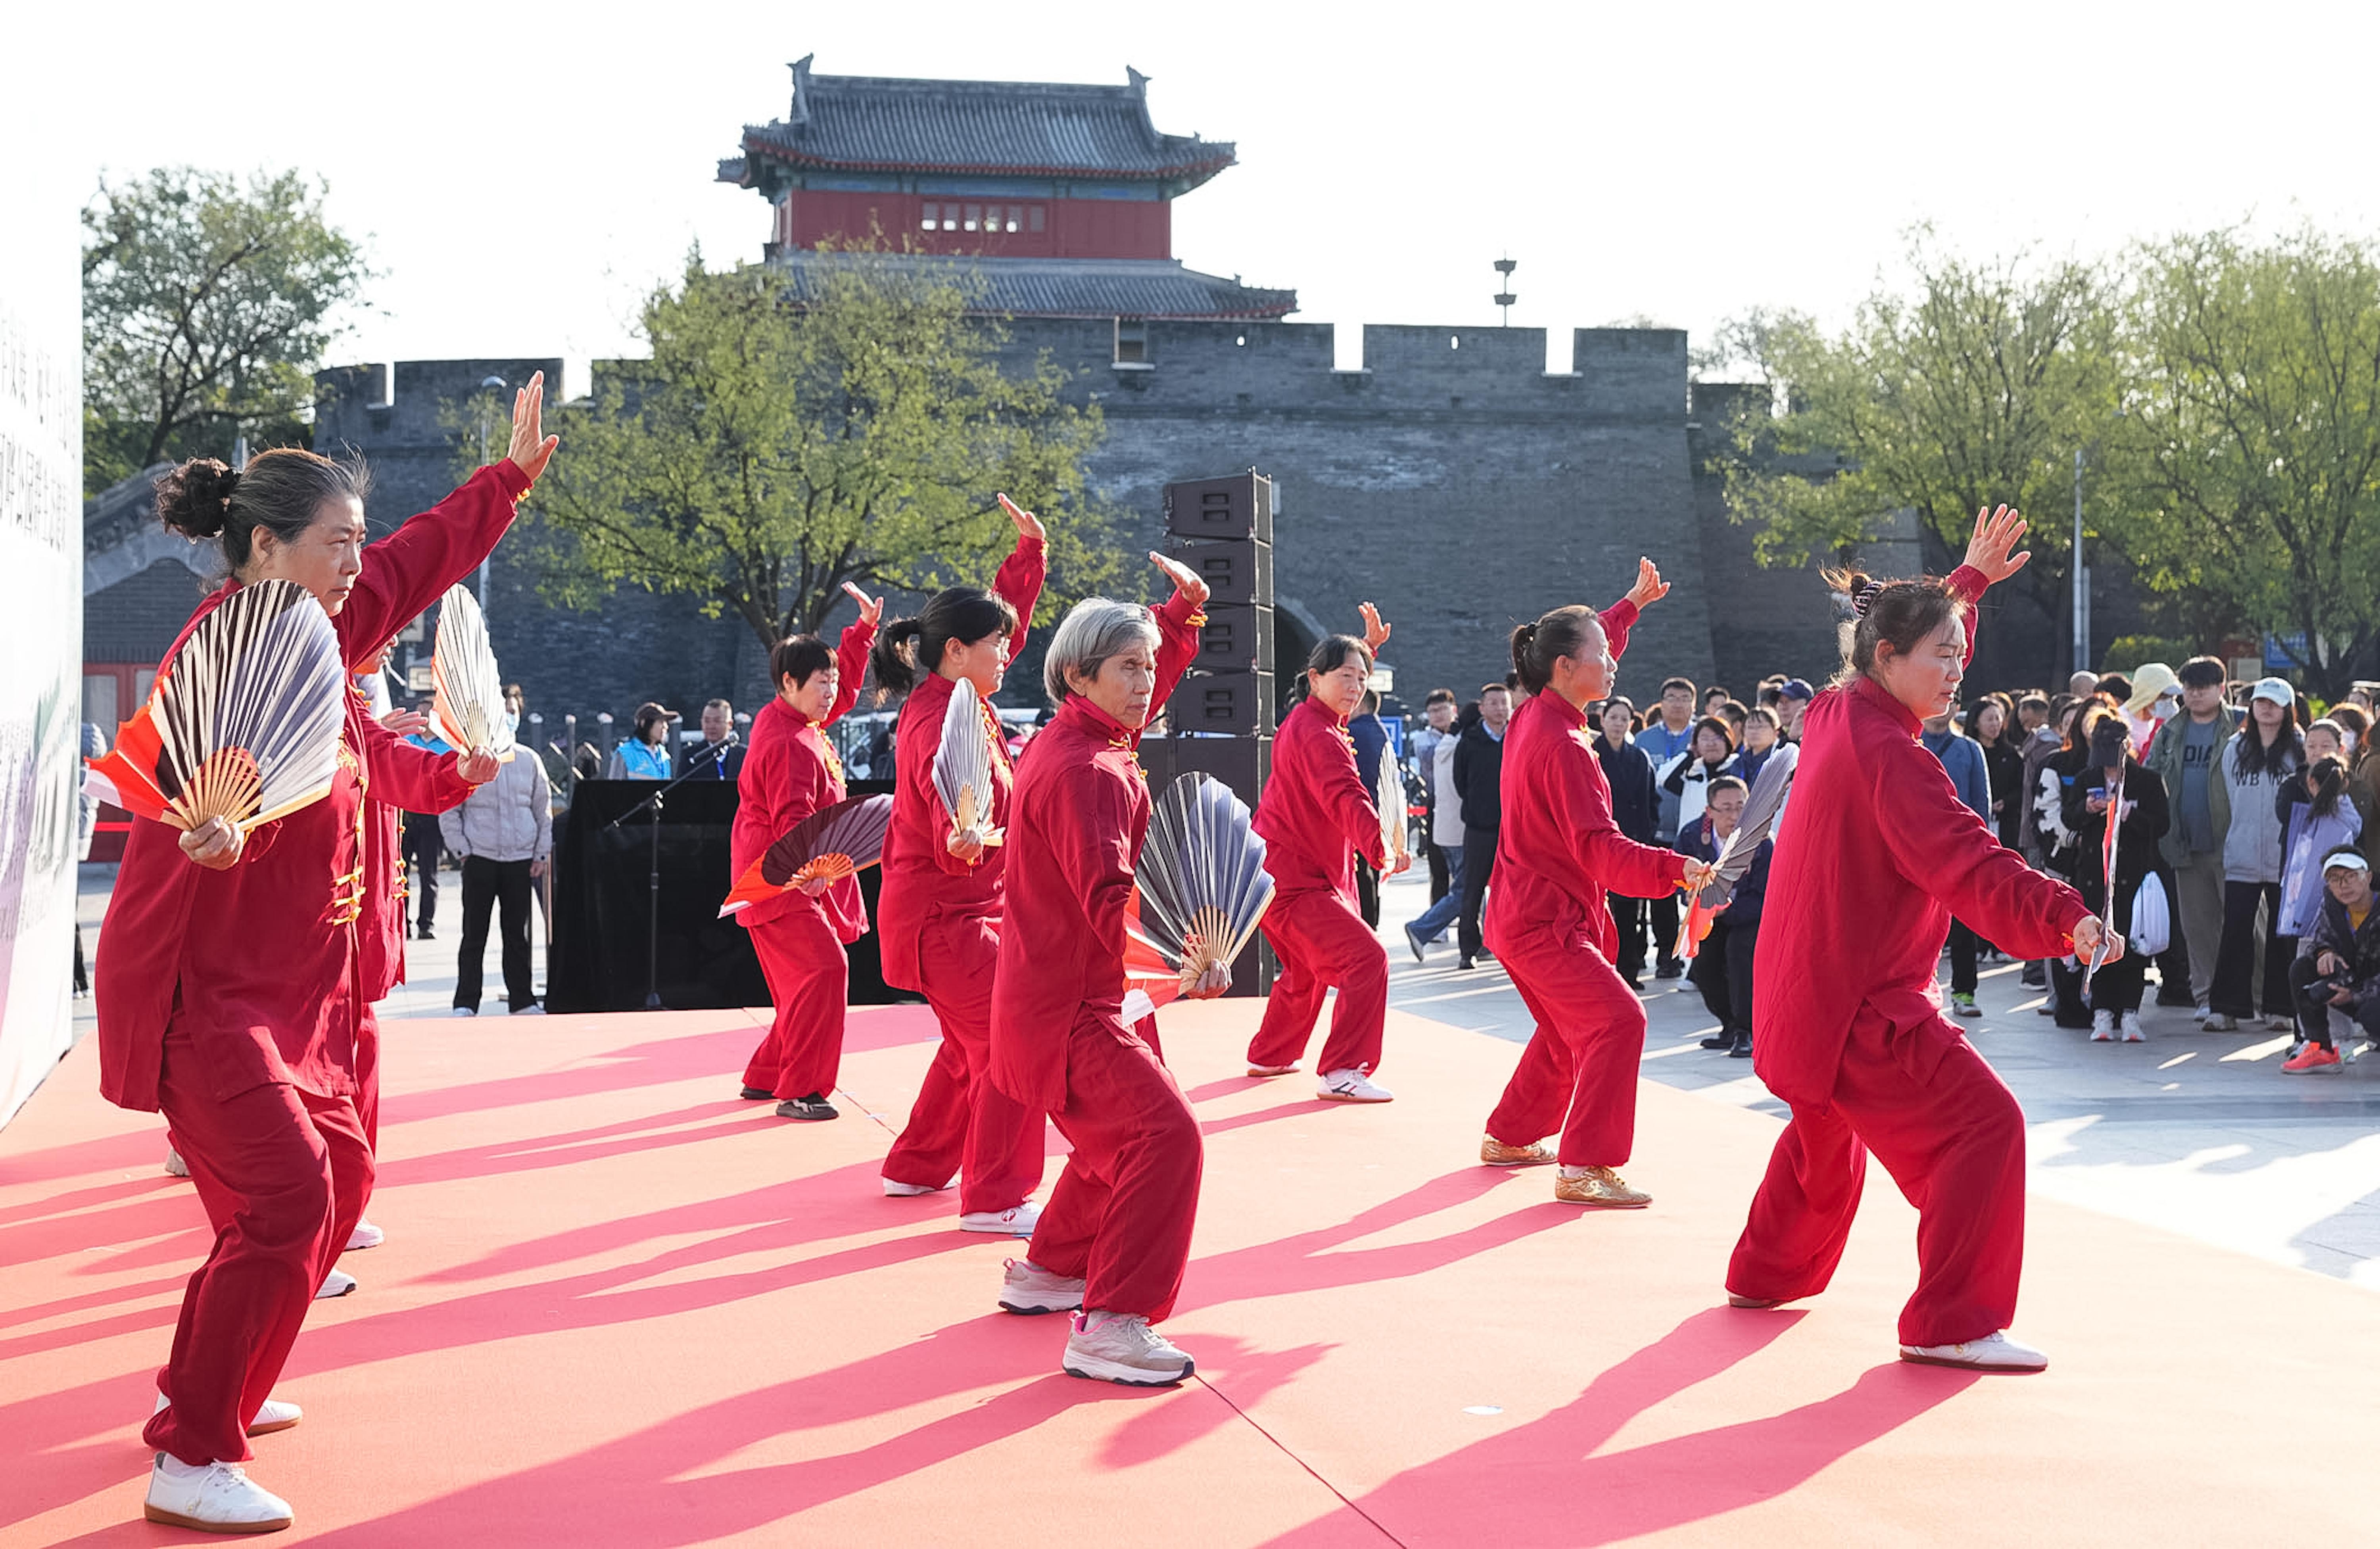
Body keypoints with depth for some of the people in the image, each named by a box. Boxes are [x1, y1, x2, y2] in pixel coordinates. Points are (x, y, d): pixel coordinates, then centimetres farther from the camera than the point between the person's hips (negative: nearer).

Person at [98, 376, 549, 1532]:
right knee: (285, 1199, -17)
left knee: (337, 1176, 17)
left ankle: (205, 1387, 31)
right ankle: (191, 1464, -8)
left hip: (292, 989, 10)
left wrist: (514, 474, 24)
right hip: (203, 991, -10)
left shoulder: (319, 631, 5)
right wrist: (213, 833, -55)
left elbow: (423, 559, 20)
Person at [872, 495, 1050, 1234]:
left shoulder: (957, 699, 6)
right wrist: (964, 841, -53)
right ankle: (994, 1199, -8)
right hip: (945, 917, -10)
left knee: (972, 1044, 21)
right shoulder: (941, 724, -22)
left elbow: (1007, 614, 21)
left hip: (961, 910, 10)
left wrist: (1030, 550, 17)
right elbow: (950, 830, -32)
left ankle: (917, 1167, 34)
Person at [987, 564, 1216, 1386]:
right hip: (1070, 1007, -11)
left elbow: (1154, 679, 29)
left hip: (1060, 994, 11)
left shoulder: (1079, 739, 8)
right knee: (1165, 1135, -21)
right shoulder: (1085, 774, -22)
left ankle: (1045, 1273, 40)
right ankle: (1109, 1329, -22)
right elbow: (1111, 903, -33)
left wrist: (1185, 607, 22)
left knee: (1121, 1135, 26)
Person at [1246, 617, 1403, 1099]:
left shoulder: (1306, 719, 10)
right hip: (1294, 881, -11)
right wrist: (1381, 850, -49)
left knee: (1307, 971, 29)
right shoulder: (1318, 736, -20)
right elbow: (1347, 799, -36)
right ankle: (1342, 1073, -23)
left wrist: (1369, 644, 21)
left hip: (1280, 873, 11)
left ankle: (1269, 1056, 44)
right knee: (1366, 958, -20)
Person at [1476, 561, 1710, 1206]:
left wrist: (1631, 605, 33)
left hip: (1523, 915, 11)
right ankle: (1584, 1167, -17)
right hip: (1545, 925, -11)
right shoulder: (1564, 747, -23)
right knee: (1617, 1020, -17)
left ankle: (1509, 1138, 36)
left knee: (1568, 1030, 24)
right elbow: (1599, 849, -29)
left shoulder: (1532, 718, 5)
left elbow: (1583, 645, 27)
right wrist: (1677, 867, -38)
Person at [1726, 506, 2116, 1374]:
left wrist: (1970, 582, 31)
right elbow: (1969, 864, -34)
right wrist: (2065, 917, -43)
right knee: (1983, 1124, -13)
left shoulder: (1835, 713, 6)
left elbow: (1918, 637, 29)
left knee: (1828, 1129, 31)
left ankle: (1767, 1273, 47)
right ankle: (1950, 1324, -13)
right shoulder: (1887, 756, -22)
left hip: (1807, 992, 11)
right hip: (1859, 1005, -11)